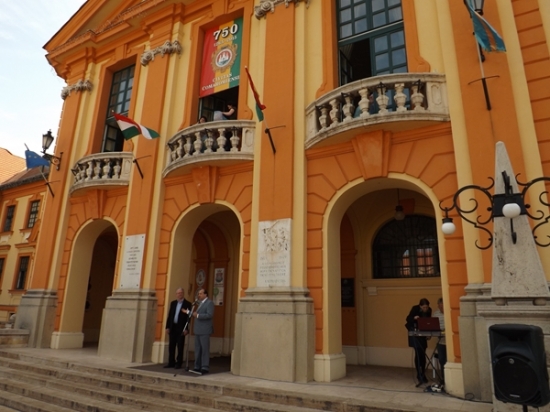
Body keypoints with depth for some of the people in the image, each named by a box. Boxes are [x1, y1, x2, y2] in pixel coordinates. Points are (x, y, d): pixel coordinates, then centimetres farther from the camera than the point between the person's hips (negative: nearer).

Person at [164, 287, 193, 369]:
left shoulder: (187, 304, -5)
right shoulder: (173, 303, 12)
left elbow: (188, 317, -8)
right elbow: (169, 315, 12)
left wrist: (186, 329, -13)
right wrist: (167, 327, 6)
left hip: (181, 328, -5)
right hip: (172, 327, 5)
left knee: (180, 346, 2)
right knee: (171, 346, 8)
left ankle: (179, 363, 10)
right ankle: (171, 362, 17)